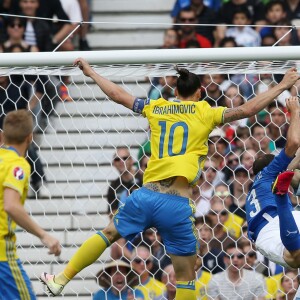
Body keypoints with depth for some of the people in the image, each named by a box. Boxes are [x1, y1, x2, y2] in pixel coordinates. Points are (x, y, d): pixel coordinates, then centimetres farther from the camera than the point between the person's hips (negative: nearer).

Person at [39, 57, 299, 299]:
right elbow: (247, 110, -2)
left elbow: (118, 95, 21)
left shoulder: (156, 108, 14)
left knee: (108, 234, 26)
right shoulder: (205, 113, 4)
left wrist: (90, 72, 35)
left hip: (146, 195, 3)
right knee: (186, 276, 6)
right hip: (177, 203, -3)